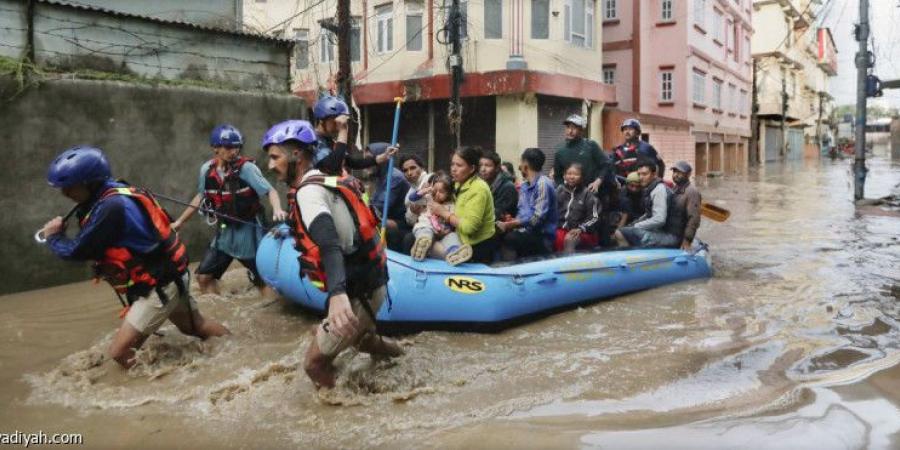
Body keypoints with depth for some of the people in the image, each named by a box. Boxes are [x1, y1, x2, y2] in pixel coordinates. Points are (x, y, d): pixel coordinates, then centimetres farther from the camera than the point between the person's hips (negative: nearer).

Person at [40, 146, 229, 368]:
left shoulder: (110, 207, -27)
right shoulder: (115, 195, 2)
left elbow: (76, 252, -19)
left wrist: (53, 236, -1)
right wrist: (61, 232, -2)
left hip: (159, 286, -10)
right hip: (168, 277, 10)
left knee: (119, 352, -8)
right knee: (197, 326, 26)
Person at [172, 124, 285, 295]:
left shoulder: (246, 167, -17)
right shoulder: (206, 169, -3)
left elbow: (270, 191, -21)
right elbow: (201, 197, 13)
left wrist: (277, 210, -43)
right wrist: (180, 221, 19)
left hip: (248, 231, -5)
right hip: (225, 231, 5)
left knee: (263, 280, -1)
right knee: (204, 276, 7)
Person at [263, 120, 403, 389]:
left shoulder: (308, 191, -17)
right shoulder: (325, 181, 10)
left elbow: (329, 243, -35)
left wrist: (337, 294, -50)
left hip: (359, 291, -9)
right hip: (370, 281, 9)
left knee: (316, 363, 0)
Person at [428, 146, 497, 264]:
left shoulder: (478, 189, -18)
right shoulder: (459, 185, 9)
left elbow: (469, 227, -25)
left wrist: (443, 212, -16)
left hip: (480, 249, -8)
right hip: (466, 245, 8)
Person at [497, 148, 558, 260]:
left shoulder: (543, 184, -12)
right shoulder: (524, 185, 15)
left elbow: (538, 218, -20)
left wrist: (509, 225, -18)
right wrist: (509, 223, -6)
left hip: (542, 236, -7)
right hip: (526, 231, 7)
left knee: (510, 239, -32)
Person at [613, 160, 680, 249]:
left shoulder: (659, 189, -15)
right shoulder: (649, 189, 14)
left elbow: (659, 220, -24)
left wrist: (635, 226, -15)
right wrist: (634, 224, 9)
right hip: (659, 231, 10)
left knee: (620, 233, -23)